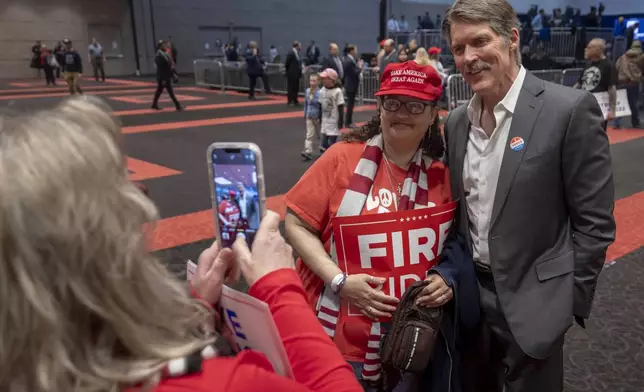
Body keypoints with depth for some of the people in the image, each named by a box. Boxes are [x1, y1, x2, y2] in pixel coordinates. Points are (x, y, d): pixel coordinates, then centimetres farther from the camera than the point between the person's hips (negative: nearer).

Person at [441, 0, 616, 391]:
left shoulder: (570, 109, -14)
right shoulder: (456, 121, 3)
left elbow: (594, 221, -12)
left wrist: (569, 302, -10)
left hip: (530, 302, -5)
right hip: (468, 295, 5)